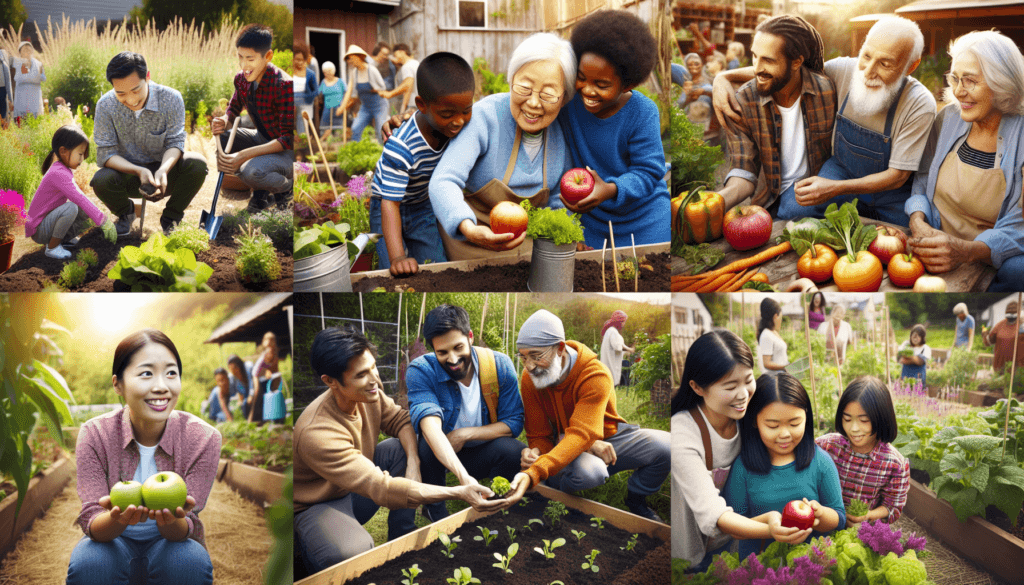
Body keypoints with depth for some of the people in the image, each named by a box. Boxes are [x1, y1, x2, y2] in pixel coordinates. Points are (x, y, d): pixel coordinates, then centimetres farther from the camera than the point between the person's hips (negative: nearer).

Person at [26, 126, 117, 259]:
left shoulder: (64, 170, 9)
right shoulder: (58, 174, -24)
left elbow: (79, 197, 14)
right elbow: (79, 198, -32)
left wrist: (102, 217, 4)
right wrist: (103, 221, -34)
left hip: (48, 221, 9)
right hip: (38, 230, -9)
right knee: (71, 208, -33)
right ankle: (52, 247, -17)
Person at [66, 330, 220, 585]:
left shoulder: (203, 438, -18)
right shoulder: (94, 434, -16)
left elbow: (186, 529, -17)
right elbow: (91, 523, -19)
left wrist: (173, 521, -43)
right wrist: (116, 519, -44)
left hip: (170, 539, 0)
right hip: (113, 538, 0)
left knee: (190, 562, -33)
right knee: (88, 563, -32)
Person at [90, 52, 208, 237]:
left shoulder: (171, 98, -18)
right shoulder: (106, 105, -17)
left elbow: (175, 142, -15)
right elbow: (105, 153, -17)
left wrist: (164, 169, -38)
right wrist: (139, 171, -36)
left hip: (163, 173, 0)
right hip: (129, 174, 0)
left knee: (197, 164, -30)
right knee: (101, 180, -32)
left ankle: (171, 217, -1)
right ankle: (126, 213, 7)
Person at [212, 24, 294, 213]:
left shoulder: (284, 85, -26)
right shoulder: (241, 79, -3)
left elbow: (288, 139, -28)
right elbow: (233, 110, 12)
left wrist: (243, 155, -37)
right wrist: (223, 122, -16)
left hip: (287, 150, -8)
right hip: (262, 139, 8)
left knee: (252, 171, -35)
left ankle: (287, 187, 1)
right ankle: (260, 192, 3)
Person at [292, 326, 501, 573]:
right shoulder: (316, 434, -37)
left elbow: (401, 420, 3)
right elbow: (382, 489, -40)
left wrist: (413, 464, -20)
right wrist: (459, 493, -44)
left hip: (355, 490, 9)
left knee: (401, 448, -9)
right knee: (354, 550, -39)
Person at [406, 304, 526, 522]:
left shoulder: (500, 365, -14)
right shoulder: (420, 371, -22)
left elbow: (514, 422, -10)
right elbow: (430, 425, -39)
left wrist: (465, 434, -26)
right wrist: (463, 477, -55)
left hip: (482, 452, 1)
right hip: (438, 454, -1)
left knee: (516, 453, -29)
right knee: (426, 445, -34)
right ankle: (435, 511, -5)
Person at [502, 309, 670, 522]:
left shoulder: (595, 376, -26)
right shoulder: (530, 379, -11)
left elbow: (581, 435, -37)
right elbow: (539, 436, -5)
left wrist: (533, 474, -52)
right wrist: (536, 454, -34)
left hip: (609, 438, 1)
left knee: (666, 446, -26)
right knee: (589, 473, -39)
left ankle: (635, 499, 4)